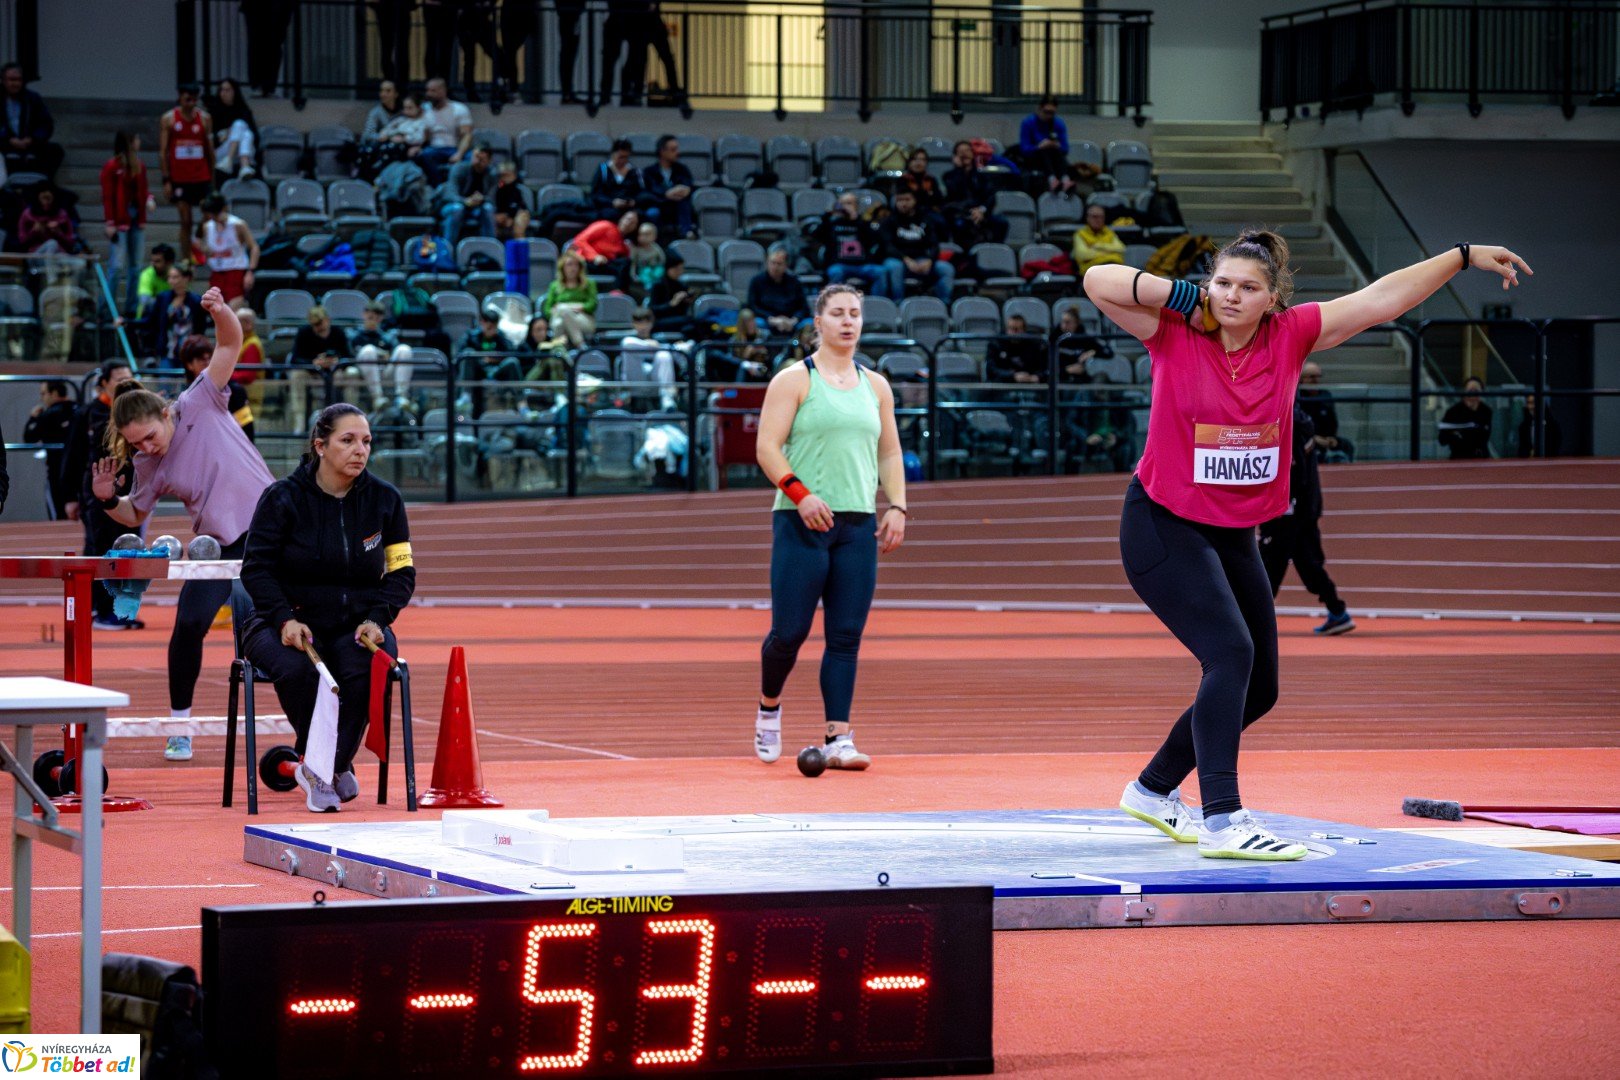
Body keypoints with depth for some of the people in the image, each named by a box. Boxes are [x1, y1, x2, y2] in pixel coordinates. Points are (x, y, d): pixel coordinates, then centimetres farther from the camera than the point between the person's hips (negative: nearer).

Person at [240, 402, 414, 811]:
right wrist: (285, 619, -20)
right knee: (297, 670, -35)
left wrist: (376, 619, -11)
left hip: (358, 621, 2)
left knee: (365, 671, -32)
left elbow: (401, 571, 7)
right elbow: (256, 567, -4)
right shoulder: (283, 497, -5)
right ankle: (328, 766, -11)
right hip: (290, 620, -2)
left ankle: (322, 766, -10)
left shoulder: (384, 498, 3)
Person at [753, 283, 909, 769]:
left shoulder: (875, 387, 16)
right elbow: (767, 447, -6)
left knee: (846, 636, -2)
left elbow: (890, 453, 21)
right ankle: (769, 707, 23)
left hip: (859, 527, 4)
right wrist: (799, 493, -19)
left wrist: (897, 507, 7)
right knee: (790, 631, -4)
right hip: (801, 526, -4)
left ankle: (837, 738, -2)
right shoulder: (794, 380, 0)